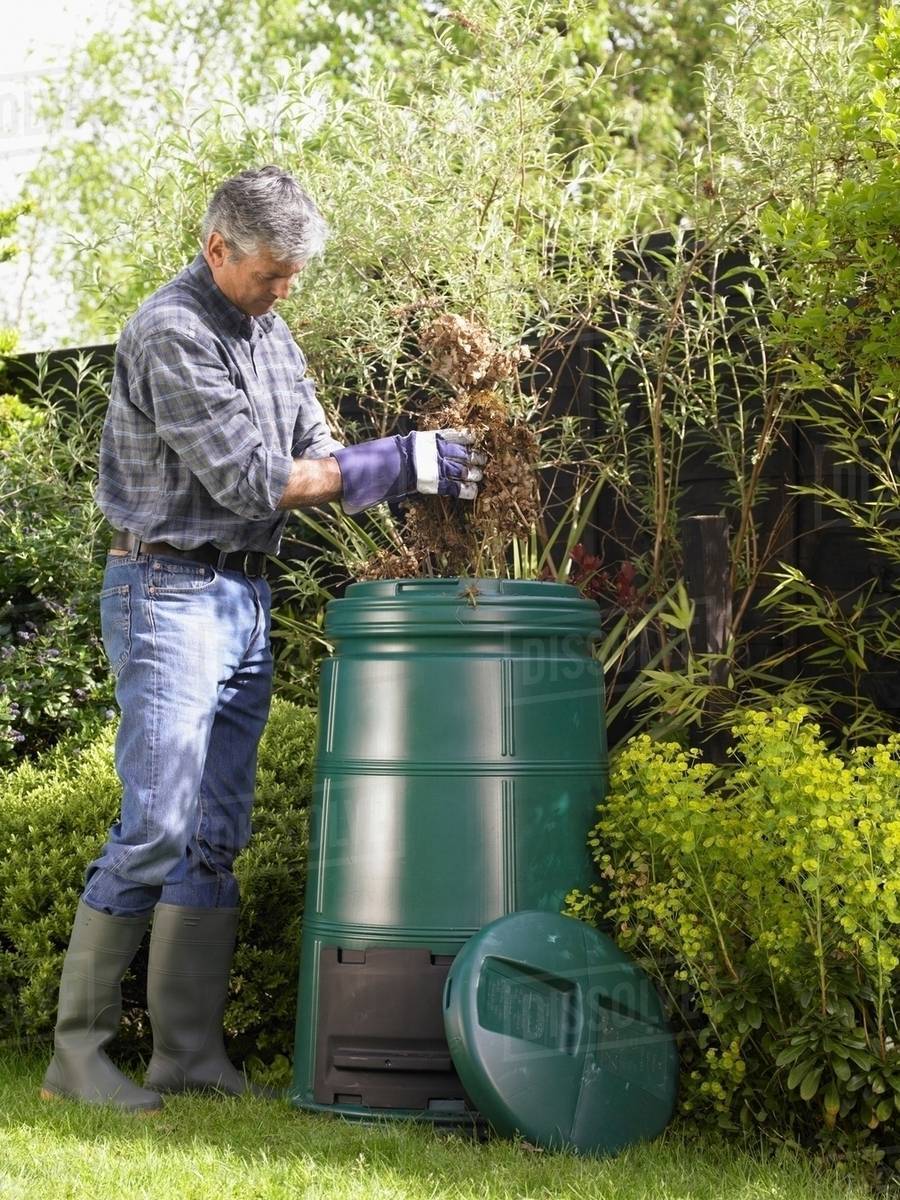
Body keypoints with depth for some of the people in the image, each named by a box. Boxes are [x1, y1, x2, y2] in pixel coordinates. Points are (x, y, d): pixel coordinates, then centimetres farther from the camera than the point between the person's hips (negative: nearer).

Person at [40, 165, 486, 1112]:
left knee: (215, 837, 7)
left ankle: (190, 1053, 12)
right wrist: (399, 463, -17)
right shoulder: (170, 335, -14)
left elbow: (313, 458, 12)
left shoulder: (267, 332, 13)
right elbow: (250, 479, -19)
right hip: (170, 594, -8)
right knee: (155, 828, -10)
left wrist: (417, 471, -6)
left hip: (245, 597, 8)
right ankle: (77, 1053, 0)